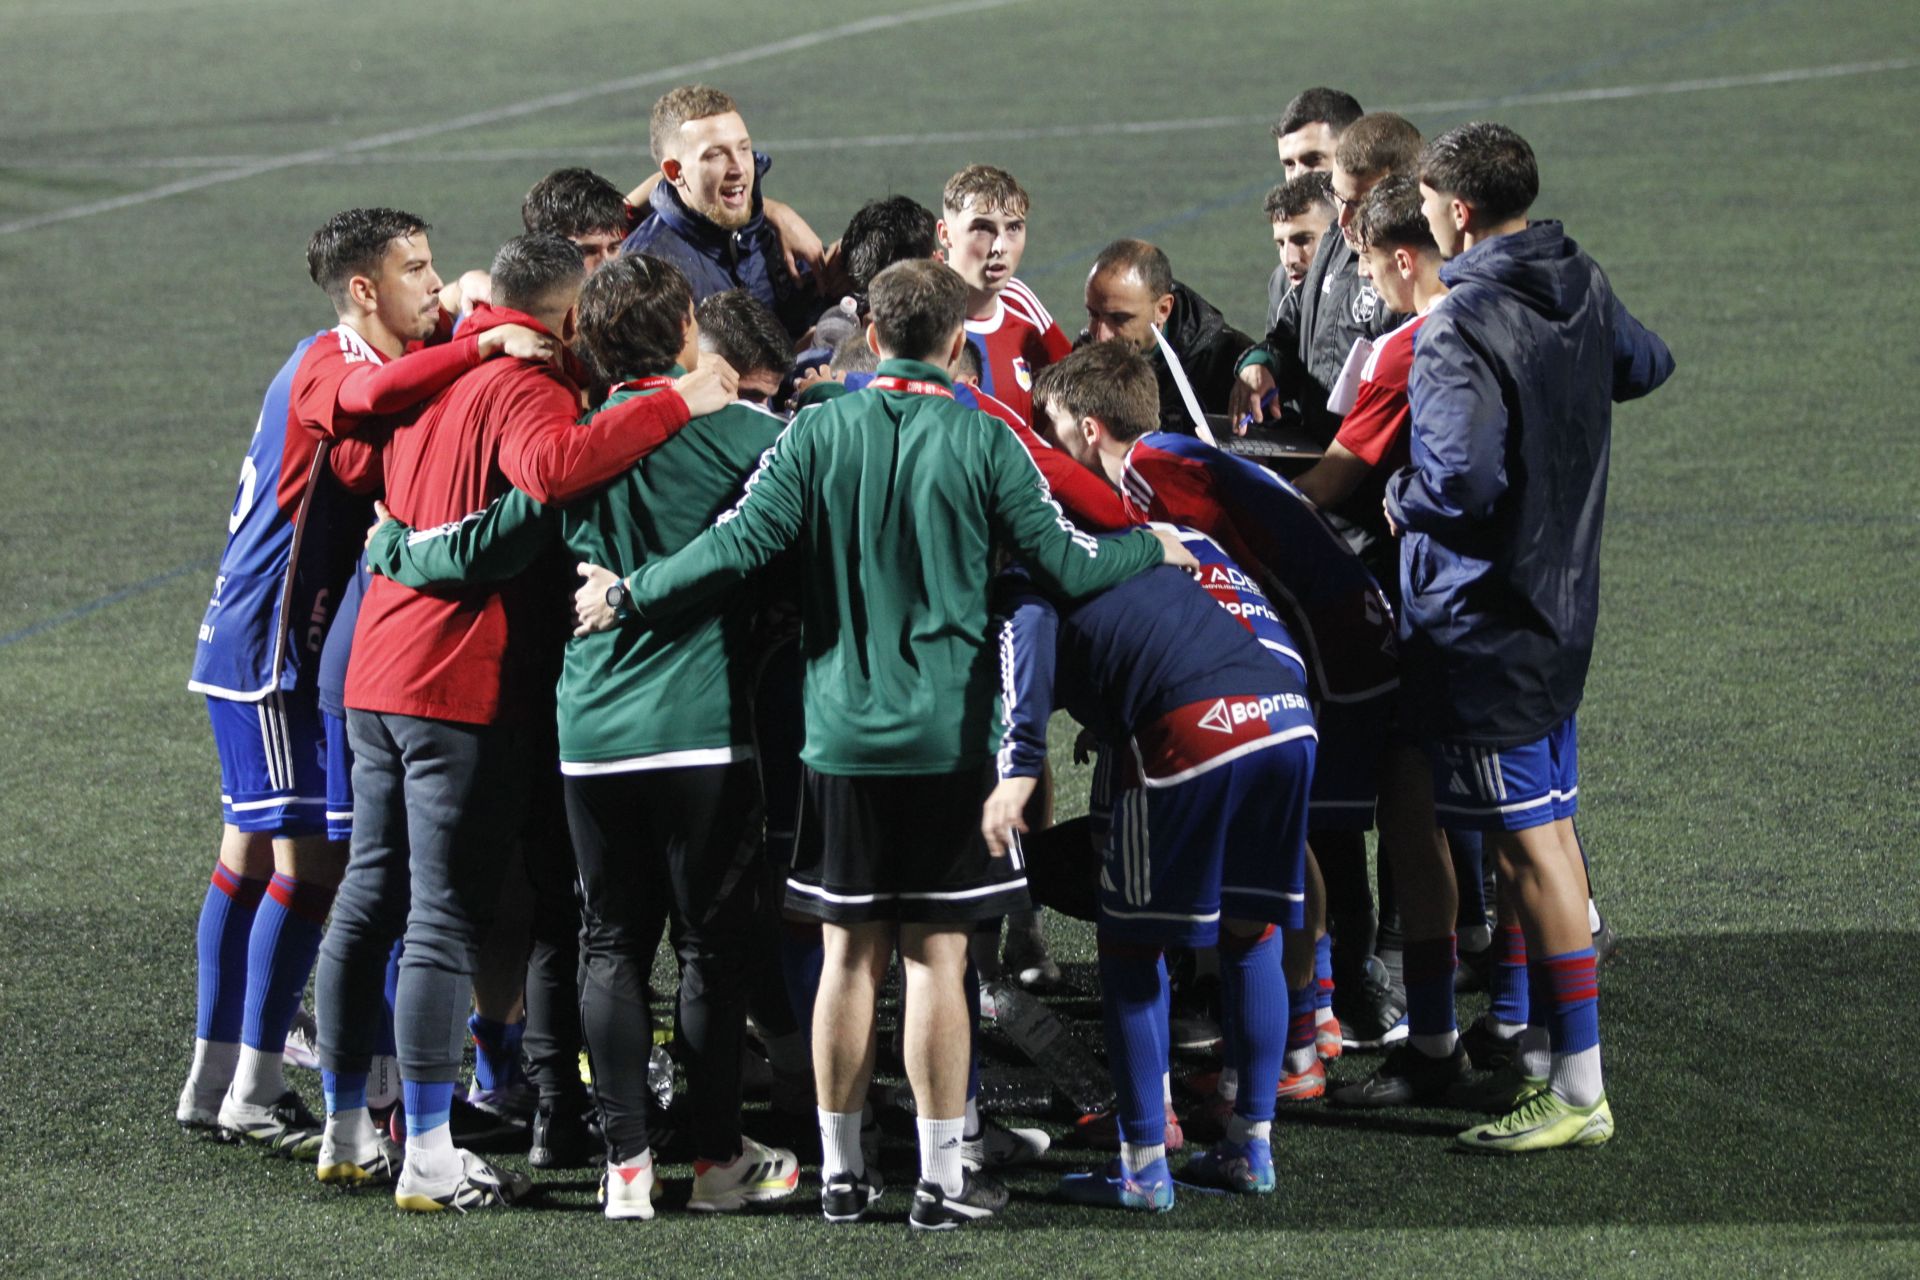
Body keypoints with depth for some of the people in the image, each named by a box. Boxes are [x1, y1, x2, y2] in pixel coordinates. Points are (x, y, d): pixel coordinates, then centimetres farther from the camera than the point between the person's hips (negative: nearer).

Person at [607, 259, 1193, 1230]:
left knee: (850, 953, 9)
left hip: (842, 736, 2)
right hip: (949, 737, -2)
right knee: (935, 956, 1)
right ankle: (941, 1179, 4)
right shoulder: (982, 440, -6)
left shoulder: (819, 433, -2)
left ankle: (840, 1170, 15)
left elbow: (739, 544, -8)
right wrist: (1154, 551, 15)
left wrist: (631, 595, 5)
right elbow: (1062, 565, -4)